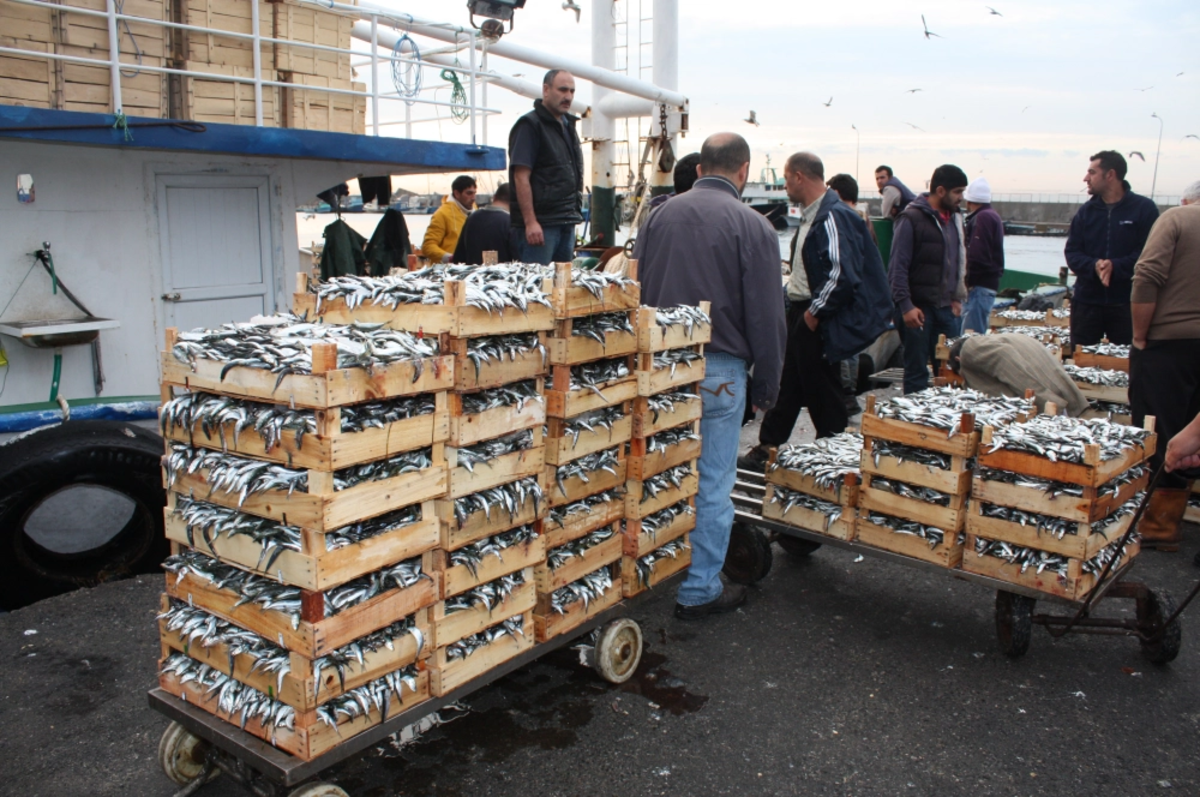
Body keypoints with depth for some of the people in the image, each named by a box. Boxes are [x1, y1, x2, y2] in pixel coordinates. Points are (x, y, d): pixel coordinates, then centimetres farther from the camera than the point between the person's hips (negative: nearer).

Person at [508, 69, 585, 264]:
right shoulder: (530, 125, -7)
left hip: (566, 222, 8)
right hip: (540, 223, -8)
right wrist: (530, 222, -22)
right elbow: (521, 177, -16)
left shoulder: (568, 126, 18)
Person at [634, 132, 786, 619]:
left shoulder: (661, 215, 7)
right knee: (712, 482, 4)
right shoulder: (752, 227, -7)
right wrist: (767, 386, 3)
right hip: (718, 369, -5)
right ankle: (700, 590, 14)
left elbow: (637, 292, 12)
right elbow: (766, 315, -6)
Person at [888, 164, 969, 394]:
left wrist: (957, 297, 17)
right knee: (917, 372, 0)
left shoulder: (954, 218, 13)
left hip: (946, 307, 7)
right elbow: (898, 267, -13)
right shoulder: (912, 218, -10)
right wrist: (905, 306, -18)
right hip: (918, 308, -7)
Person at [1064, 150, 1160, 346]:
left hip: (1127, 303, -3)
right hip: (1086, 301, 3)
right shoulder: (1086, 211, 10)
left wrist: (1116, 266, -23)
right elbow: (1072, 252, 4)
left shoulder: (1144, 209, -2)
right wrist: (1093, 265, -16)